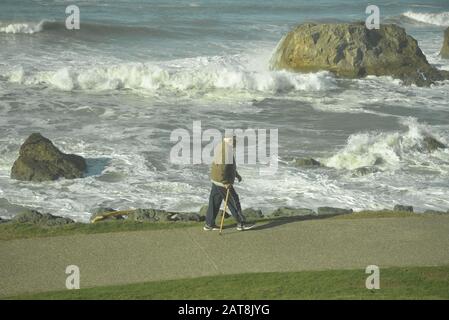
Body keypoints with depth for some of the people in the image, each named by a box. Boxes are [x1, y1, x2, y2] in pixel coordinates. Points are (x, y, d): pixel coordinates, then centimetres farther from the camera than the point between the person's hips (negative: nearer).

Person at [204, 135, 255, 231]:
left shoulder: (226, 147, 11)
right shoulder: (224, 150, -23)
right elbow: (221, 167, -27)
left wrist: (236, 174, 24)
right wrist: (226, 183, -25)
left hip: (217, 180, 10)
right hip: (222, 181, -10)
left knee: (215, 201, 13)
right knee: (233, 201, -2)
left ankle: (209, 224, 17)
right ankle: (241, 224, 4)